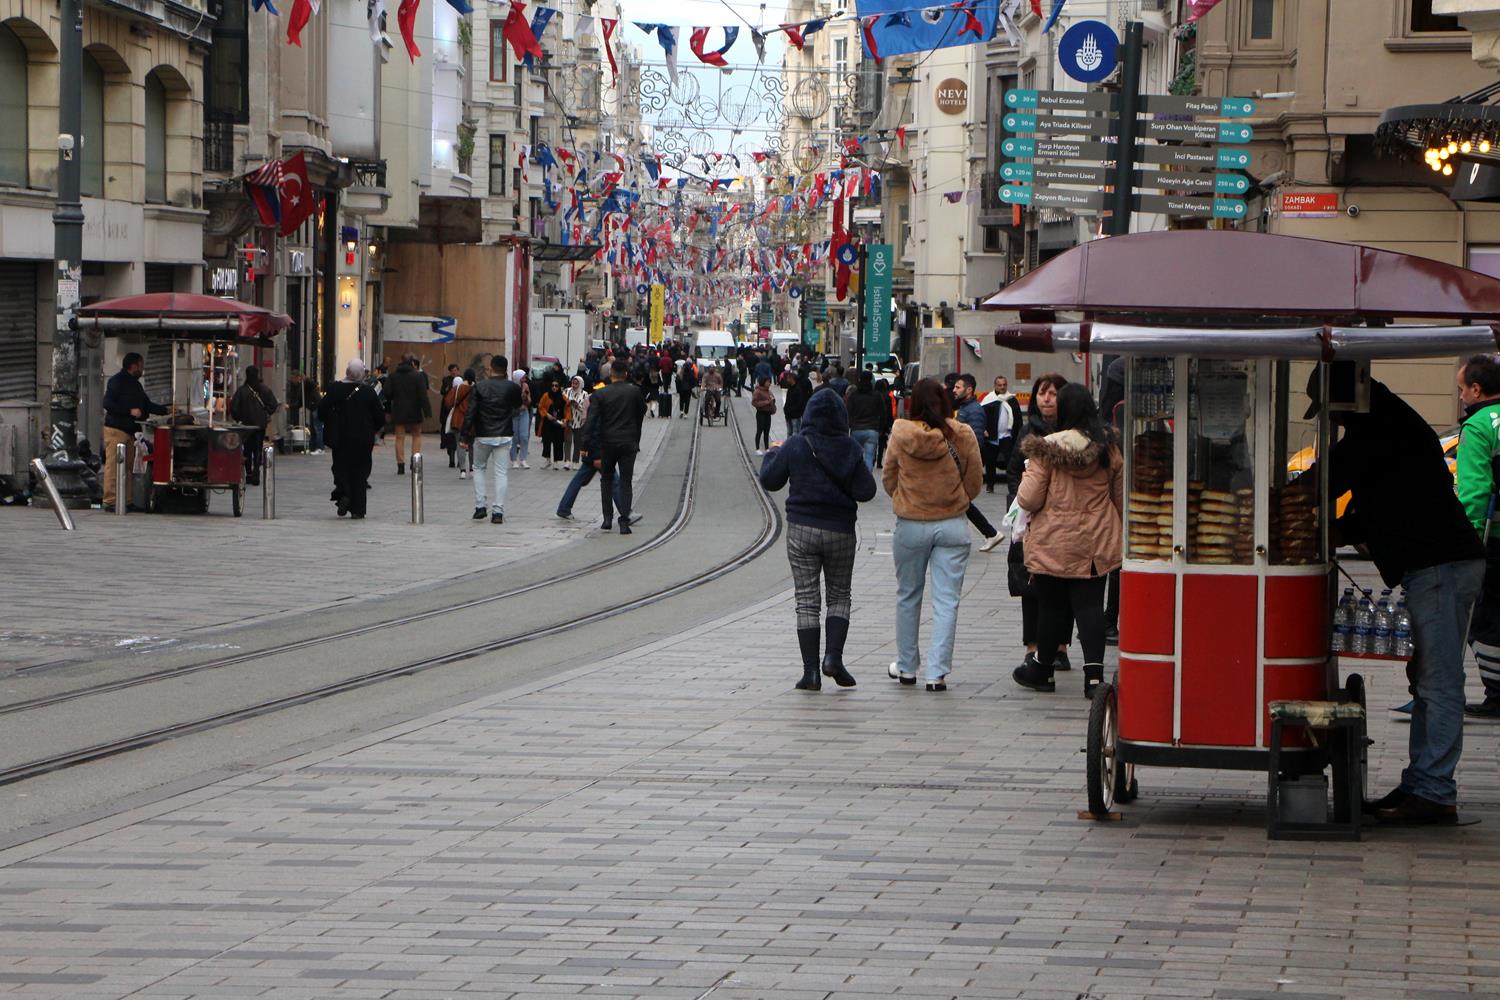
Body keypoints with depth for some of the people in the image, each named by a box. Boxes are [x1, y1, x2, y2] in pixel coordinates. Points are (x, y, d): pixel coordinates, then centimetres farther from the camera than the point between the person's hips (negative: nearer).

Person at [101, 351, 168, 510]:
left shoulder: (135, 384, 21)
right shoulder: (116, 381, -6)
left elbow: (147, 405, 27)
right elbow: (108, 404, -15)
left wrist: (166, 410, 19)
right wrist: (130, 411, -19)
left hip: (129, 431, 9)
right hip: (116, 430, -9)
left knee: (128, 467, 7)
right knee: (113, 466, -10)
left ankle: (126, 501, 8)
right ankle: (110, 501, -12)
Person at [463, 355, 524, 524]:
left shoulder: (480, 387, -5)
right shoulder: (513, 388, -3)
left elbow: (470, 414, -7)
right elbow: (519, 405, 17)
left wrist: (466, 438, -3)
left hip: (483, 436, 0)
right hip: (504, 435, 0)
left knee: (479, 468, 19)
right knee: (501, 472, 3)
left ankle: (480, 505, 9)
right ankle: (498, 511, -4)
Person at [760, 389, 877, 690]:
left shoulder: (795, 446, -7)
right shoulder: (850, 449, -5)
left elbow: (770, 481, 0)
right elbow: (866, 491, -5)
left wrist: (772, 455, 18)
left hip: (801, 530, 0)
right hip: (840, 530, 1)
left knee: (806, 601, 3)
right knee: (839, 595, 15)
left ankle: (811, 671, -1)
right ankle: (833, 656, -4)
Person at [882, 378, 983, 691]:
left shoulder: (901, 435, -9)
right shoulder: (962, 437, -9)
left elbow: (888, 479, 3)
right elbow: (975, 482, 1)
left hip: (910, 525, 1)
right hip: (952, 525, -1)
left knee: (908, 596, 17)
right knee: (946, 600, 2)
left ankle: (906, 667, 26)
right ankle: (937, 672, -3)